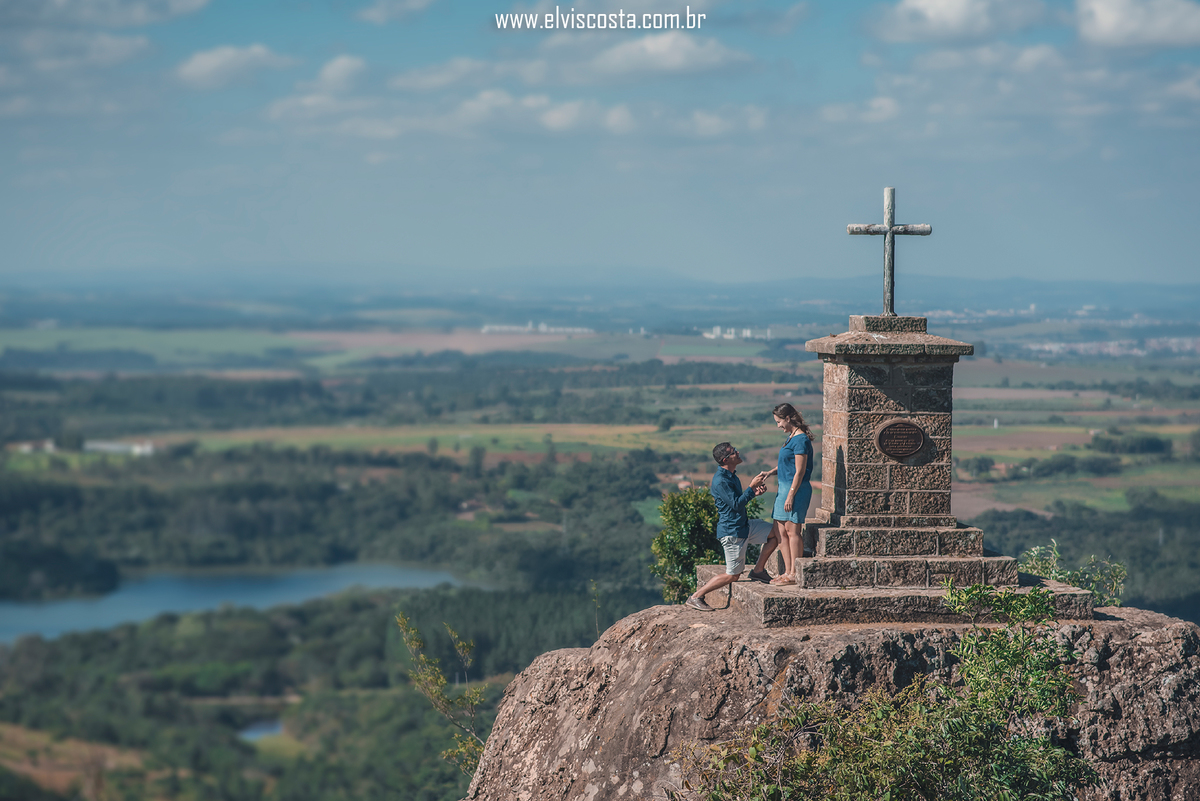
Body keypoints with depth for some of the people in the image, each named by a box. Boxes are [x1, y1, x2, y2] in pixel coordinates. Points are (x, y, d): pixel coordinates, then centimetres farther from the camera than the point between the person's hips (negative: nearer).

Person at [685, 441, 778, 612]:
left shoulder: (731, 475, 9)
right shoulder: (720, 481, -23)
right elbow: (736, 504, -25)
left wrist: (755, 492, 3)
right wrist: (752, 486, -21)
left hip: (744, 525, 10)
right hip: (732, 532, -10)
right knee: (732, 575, -4)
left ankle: (758, 570, 17)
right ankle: (696, 597, 3)